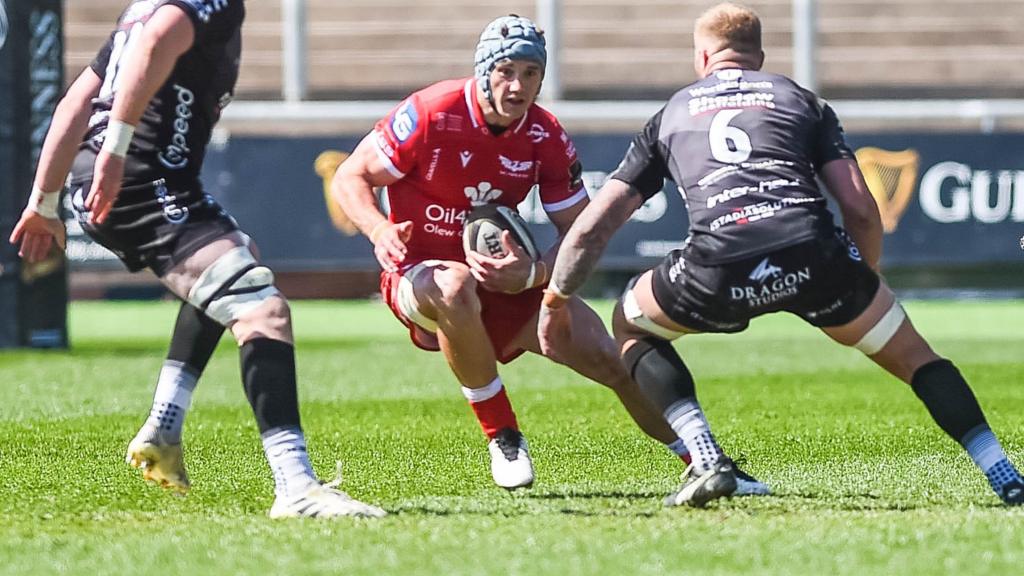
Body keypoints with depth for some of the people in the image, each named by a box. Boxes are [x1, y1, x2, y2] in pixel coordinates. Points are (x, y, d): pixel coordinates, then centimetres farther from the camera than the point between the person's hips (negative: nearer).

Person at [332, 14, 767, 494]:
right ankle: (502, 438, -26)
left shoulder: (545, 138, -7)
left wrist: (533, 274, -25)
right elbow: (349, 178, -10)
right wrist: (380, 230, -32)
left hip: (506, 278, 4)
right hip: (417, 273, -4)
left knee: (613, 360, -9)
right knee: (456, 285, -42)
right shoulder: (431, 114, -17)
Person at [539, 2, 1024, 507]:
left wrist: (555, 300, 39)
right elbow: (861, 210, 16)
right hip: (812, 254, 1)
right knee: (912, 356, 23)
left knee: (631, 325, 29)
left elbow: (593, 226, 27)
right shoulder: (802, 100, 28)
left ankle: (705, 461, 10)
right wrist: (863, 284, 31)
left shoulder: (670, 115, 30)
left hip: (718, 269, -1)